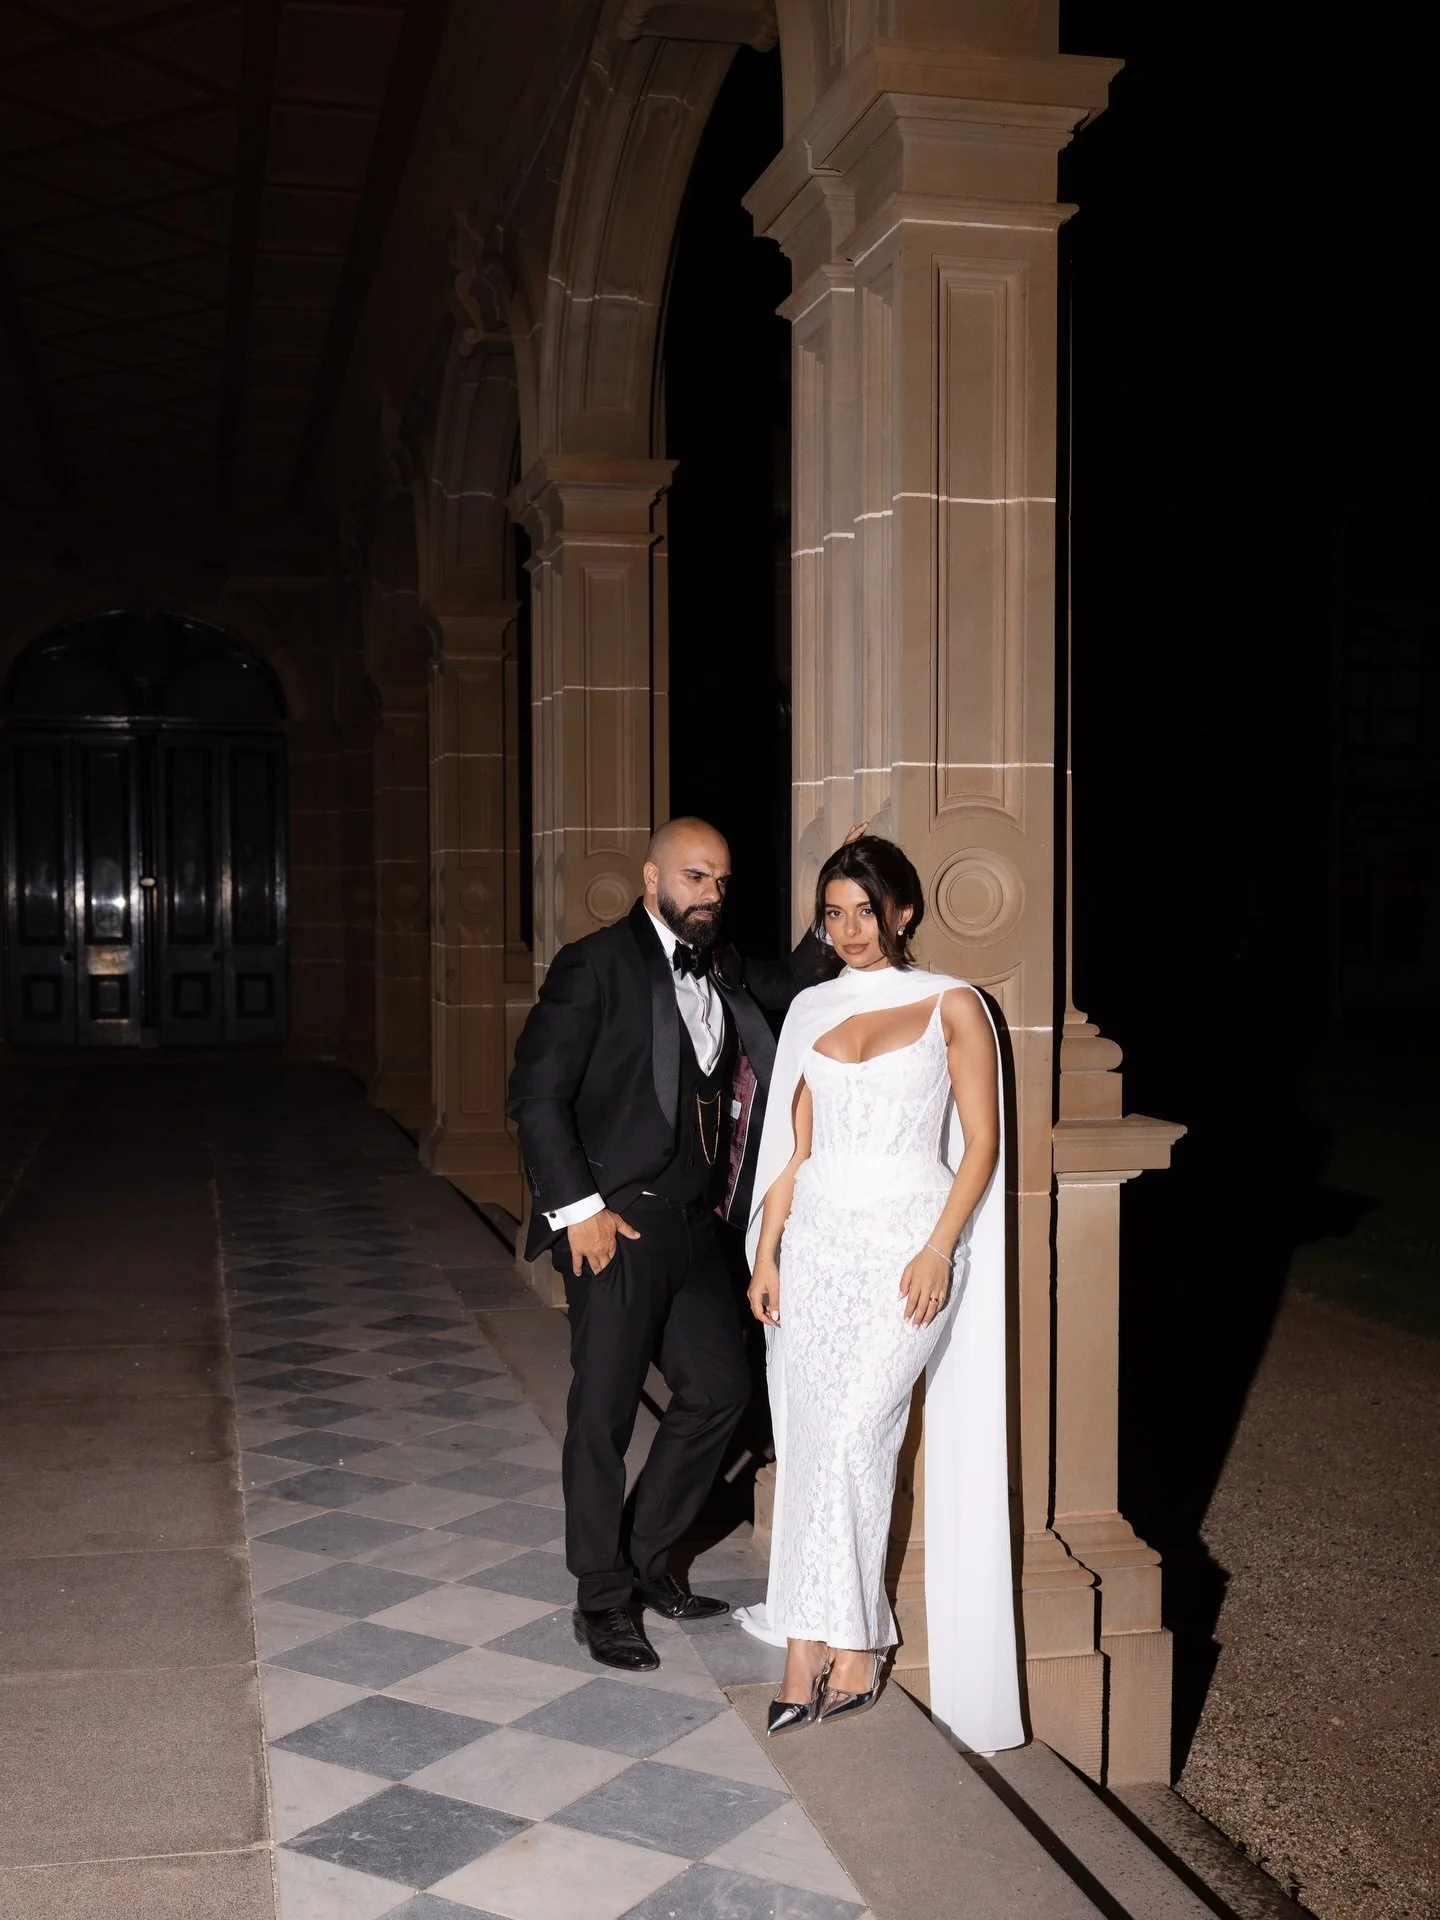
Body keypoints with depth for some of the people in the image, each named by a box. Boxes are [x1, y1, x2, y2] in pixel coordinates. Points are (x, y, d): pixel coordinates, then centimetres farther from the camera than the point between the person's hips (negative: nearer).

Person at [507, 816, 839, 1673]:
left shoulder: (722, 968, 12)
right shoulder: (597, 964, -9)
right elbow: (537, 1093, -12)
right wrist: (578, 1207, -15)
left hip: (694, 1220, 7)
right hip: (618, 1224, -7)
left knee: (720, 1389, 12)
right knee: (605, 1411, 2)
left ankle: (648, 1555, 30)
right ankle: (603, 1597, 17)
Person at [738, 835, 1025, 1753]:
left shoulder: (952, 1006, -1)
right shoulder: (813, 1009, 11)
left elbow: (981, 1142, -2)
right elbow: (793, 1144, 13)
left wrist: (938, 1249, -12)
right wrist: (766, 1252, 7)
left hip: (906, 1243, -4)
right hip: (818, 1240, 5)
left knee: (852, 1435, -13)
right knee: (813, 1438, 2)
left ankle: (820, 1644, -3)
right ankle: (848, 1647, 11)